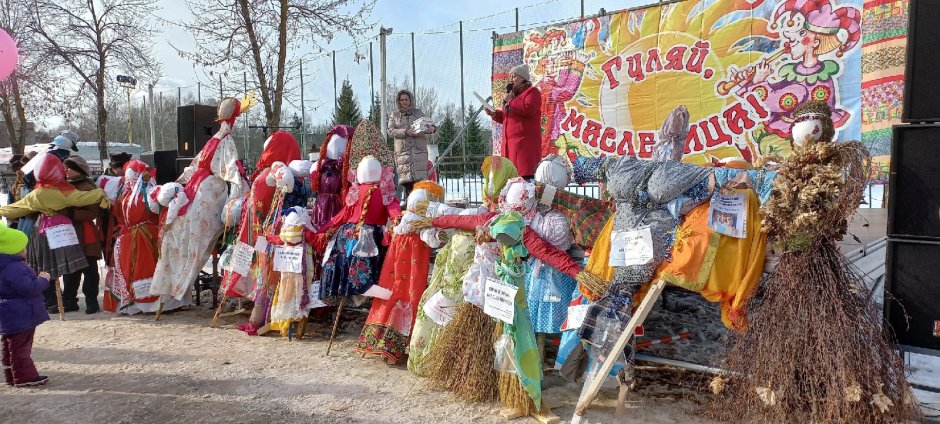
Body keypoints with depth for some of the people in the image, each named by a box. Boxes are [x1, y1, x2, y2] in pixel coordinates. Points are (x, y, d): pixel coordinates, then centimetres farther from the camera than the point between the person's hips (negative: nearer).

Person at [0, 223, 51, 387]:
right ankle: (25, 376, 2)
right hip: (19, 317, -11)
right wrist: (43, 280, -15)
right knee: (20, 347, -4)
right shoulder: (14, 269, -24)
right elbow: (29, 288, -29)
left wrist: (38, 279, 10)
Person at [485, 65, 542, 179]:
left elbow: (529, 109, -19)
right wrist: (494, 114, 12)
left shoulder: (532, 92, 1)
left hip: (524, 141, -8)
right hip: (509, 142, 8)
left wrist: (510, 102, -9)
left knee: (525, 173, -14)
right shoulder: (513, 94, 25)